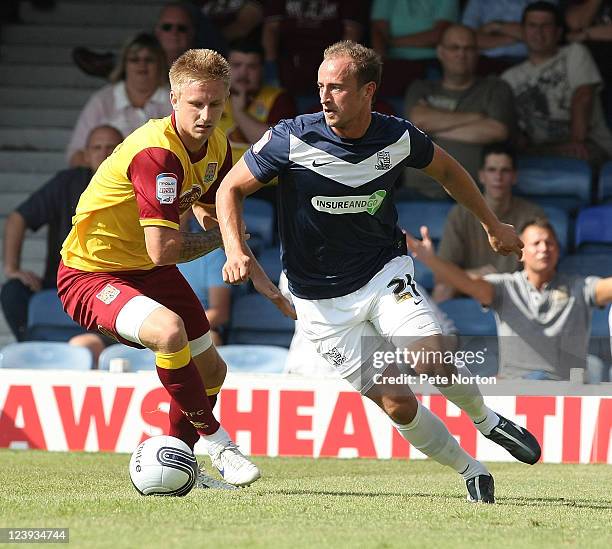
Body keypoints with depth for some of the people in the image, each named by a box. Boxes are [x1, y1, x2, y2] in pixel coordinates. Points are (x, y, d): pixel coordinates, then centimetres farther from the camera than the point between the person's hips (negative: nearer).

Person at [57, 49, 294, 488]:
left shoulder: (217, 146, -2)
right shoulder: (156, 153, -31)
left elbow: (215, 216, 17)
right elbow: (163, 249, -35)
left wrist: (258, 276, 9)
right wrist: (219, 237, -17)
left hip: (148, 271, 9)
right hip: (89, 272, -9)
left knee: (211, 370, 14)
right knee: (170, 331, -36)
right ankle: (215, 440, -14)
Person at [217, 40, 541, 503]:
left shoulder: (398, 137, -11)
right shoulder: (292, 139, -18)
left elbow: (446, 169, 12)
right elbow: (231, 188, -6)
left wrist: (493, 224, 20)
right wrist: (236, 249, -22)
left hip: (385, 273, 1)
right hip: (323, 300, -1)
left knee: (432, 362, -24)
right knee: (397, 403, -8)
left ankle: (486, 419, 7)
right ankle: (471, 471, 13)